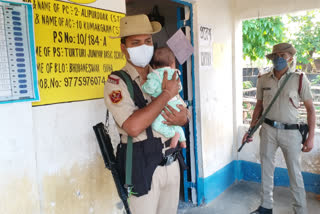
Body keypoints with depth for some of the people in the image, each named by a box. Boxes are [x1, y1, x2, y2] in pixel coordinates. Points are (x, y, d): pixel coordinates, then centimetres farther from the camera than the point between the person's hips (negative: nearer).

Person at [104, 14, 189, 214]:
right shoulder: (116, 83, -13)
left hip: (171, 160, 6)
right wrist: (167, 93, -20)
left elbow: (184, 112, 13)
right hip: (143, 165, -6)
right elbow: (133, 127, -27)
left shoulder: (161, 76, 6)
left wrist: (182, 119, -12)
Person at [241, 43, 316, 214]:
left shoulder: (299, 79, -7)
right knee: (266, 170, 12)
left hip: (290, 131, -2)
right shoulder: (263, 80, 1)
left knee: (295, 173, 7)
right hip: (268, 129, 3)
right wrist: (250, 130, 8)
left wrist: (310, 137, -6)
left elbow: (310, 109, -3)